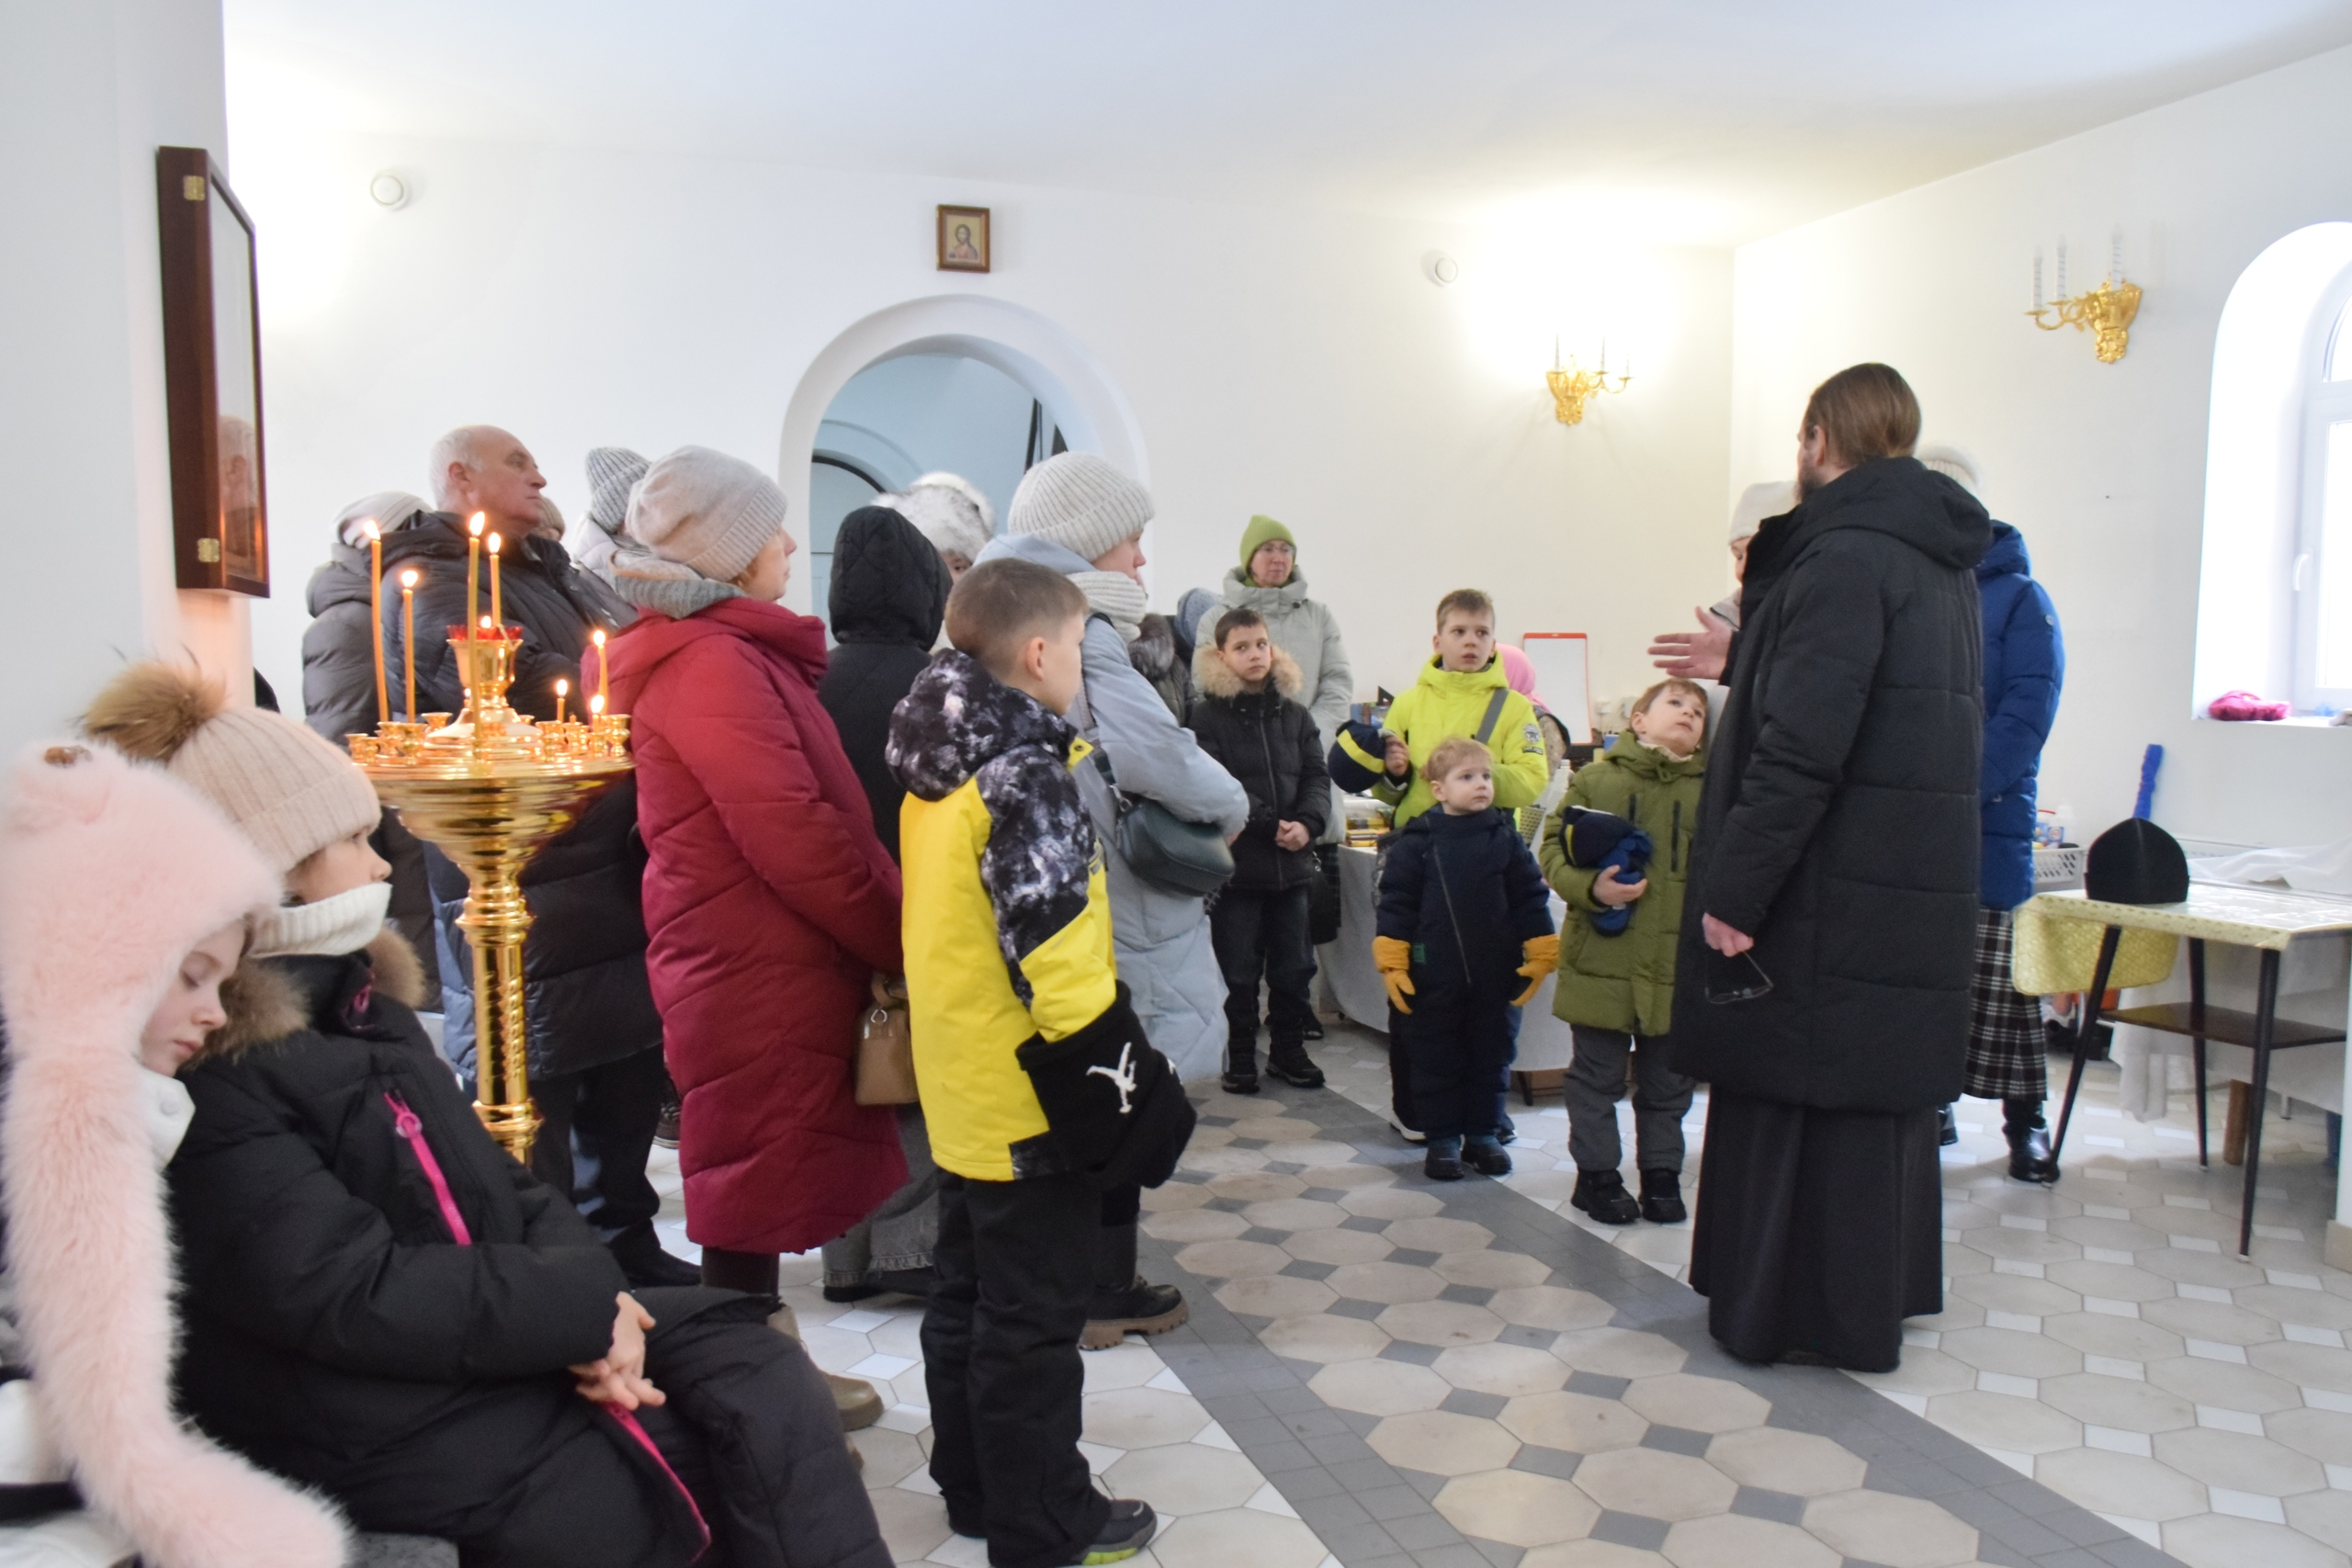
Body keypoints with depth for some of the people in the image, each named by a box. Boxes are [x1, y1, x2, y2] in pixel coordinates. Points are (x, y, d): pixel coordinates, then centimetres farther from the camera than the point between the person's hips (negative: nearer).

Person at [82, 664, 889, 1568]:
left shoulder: (350, 998, 11)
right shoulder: (200, 1075, -17)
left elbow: (491, 1181, 9)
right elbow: (352, 1295, -24)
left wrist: (587, 1294, -9)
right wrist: (581, 1304, -18)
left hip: (506, 1338, 8)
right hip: (386, 1419, -8)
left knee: (767, 1381, -6)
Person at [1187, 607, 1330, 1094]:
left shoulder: (1293, 714, 10)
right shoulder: (1207, 716, -5)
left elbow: (1316, 775, 5)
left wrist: (1308, 823, -13)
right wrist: (1269, 824, -19)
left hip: (1292, 862, 4)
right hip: (1236, 863, -4)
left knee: (1294, 966, 12)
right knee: (1240, 970, 4)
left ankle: (1289, 1051, 26)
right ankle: (1240, 1058, 17)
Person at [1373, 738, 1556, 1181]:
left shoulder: (1506, 839, 1)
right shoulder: (1416, 842, -6)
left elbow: (1530, 899, 5)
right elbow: (1395, 903, -5)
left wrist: (1541, 956, 2)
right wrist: (1391, 963, -9)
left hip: (1495, 978, 2)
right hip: (1433, 981, -2)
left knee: (1492, 1058, 12)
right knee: (1437, 1061, 7)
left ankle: (1483, 1135, 27)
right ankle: (1441, 1139, 20)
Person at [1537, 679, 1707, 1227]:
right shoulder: (1594, 778, -3)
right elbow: (1552, 845, -2)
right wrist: (1590, 888, -17)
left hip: (1678, 961, 2)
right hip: (1602, 956, -2)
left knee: (1667, 1080, 15)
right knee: (1598, 1075, 10)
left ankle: (1661, 1173, 30)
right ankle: (1596, 1174, 24)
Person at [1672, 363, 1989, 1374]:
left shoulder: (1845, 557, -17)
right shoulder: (1942, 562, 14)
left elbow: (1802, 745, -24)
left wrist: (1733, 888, -21)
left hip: (1834, 890, -9)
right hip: (1916, 881, 9)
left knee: (1805, 1085, 2)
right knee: (1881, 1085, 18)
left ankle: (1786, 1310, 13)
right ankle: (1884, 1290, 32)